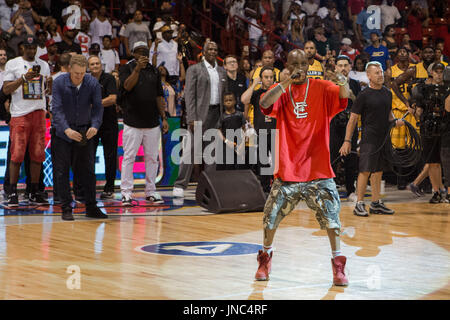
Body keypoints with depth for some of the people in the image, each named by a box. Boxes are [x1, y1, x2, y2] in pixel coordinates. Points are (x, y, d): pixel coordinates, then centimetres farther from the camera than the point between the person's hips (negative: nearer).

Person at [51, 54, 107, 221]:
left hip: (85, 131, 2)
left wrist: (95, 126, -29)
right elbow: (57, 109, -19)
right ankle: (66, 208, 6)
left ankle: (91, 207, 13)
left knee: (88, 170, 5)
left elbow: (97, 107, -10)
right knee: (62, 171, -1)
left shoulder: (93, 83, -8)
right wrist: (67, 129, -34)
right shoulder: (59, 82, -14)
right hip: (63, 132, -2)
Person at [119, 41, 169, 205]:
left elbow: (159, 96, 14)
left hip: (152, 123, 4)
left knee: (152, 158, 7)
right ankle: (126, 193, -1)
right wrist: (137, 68, -27)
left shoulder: (154, 71, 14)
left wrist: (164, 117, 9)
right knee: (129, 157, -4)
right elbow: (127, 86, -17)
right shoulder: (126, 68, 1)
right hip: (133, 122, -4)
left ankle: (151, 191, 14)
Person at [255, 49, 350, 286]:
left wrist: (343, 83, -42)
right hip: (288, 168, 1)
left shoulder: (321, 88, 1)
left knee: (331, 215, -7)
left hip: (318, 168, -1)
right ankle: (265, 258, 30)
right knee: (272, 215, 8)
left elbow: (343, 96, -18)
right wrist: (288, 82, -28)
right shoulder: (281, 90, 3)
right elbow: (264, 104, -17)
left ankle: (338, 265, 5)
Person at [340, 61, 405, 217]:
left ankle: (376, 204, 17)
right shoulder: (364, 95, -8)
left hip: (384, 138, 6)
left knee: (378, 171, 11)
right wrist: (347, 141, -11)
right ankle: (359, 204, -4)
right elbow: (353, 119, -7)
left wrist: (395, 121, 2)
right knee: (365, 171, -8)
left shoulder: (387, 93, 11)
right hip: (369, 138, -6)